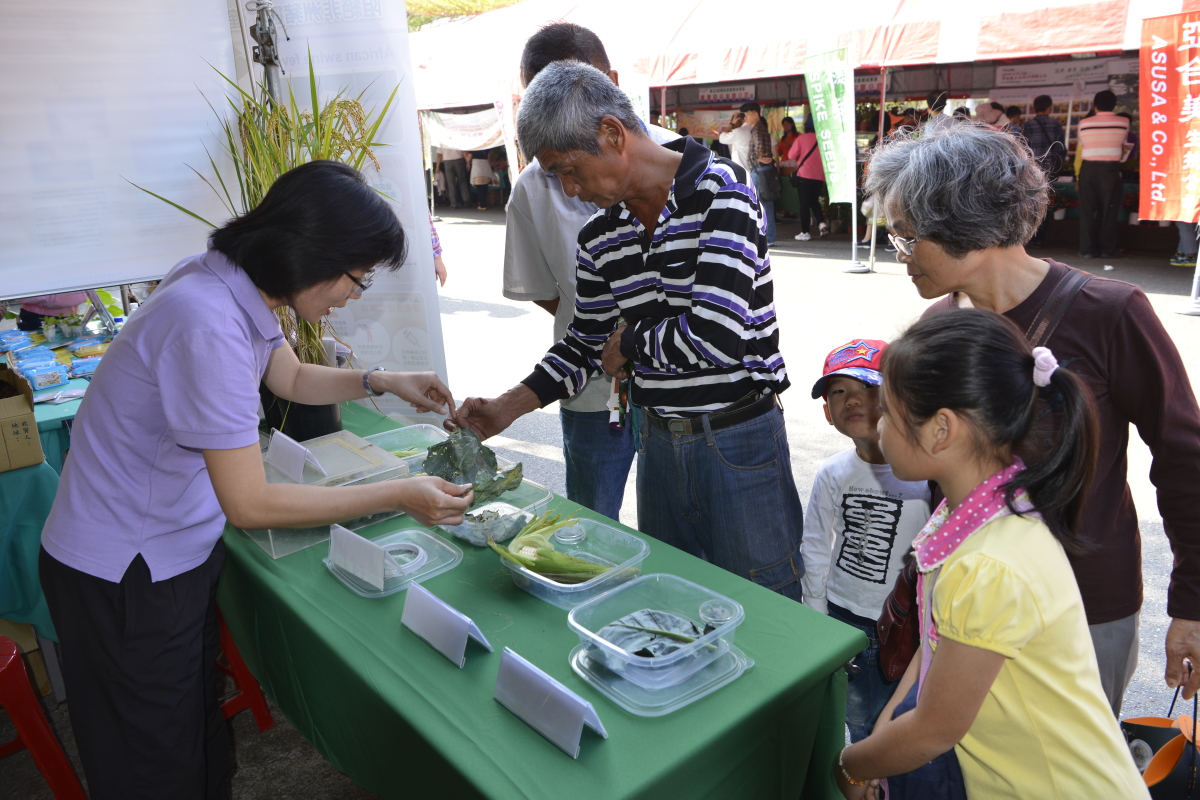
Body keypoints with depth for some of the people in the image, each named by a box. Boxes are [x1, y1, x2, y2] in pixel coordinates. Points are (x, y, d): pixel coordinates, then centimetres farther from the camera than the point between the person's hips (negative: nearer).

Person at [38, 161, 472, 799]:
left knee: (199, 723, 23)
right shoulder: (209, 325, -32)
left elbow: (291, 377, 17)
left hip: (177, 549, 9)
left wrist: (383, 382, 3)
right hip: (125, 576, -8)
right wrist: (399, 496, -24)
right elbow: (250, 503, -28)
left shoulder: (237, 286, -4)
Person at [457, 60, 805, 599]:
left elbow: (718, 336, -24)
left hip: (739, 439, -5)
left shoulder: (719, 190, -15)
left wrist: (630, 342, -8)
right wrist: (507, 407, 2)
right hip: (658, 439, 6)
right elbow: (585, 345, 13)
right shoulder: (599, 236, 4)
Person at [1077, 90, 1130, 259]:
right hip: (1111, 169, -1)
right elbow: (1122, 147, 15)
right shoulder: (1123, 122, 2)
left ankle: (1087, 249, 2)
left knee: (1087, 210, 4)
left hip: (1088, 169, 1)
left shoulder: (1084, 123, 2)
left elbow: (1081, 148, 8)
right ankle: (1107, 250, 5)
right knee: (1109, 211, 4)